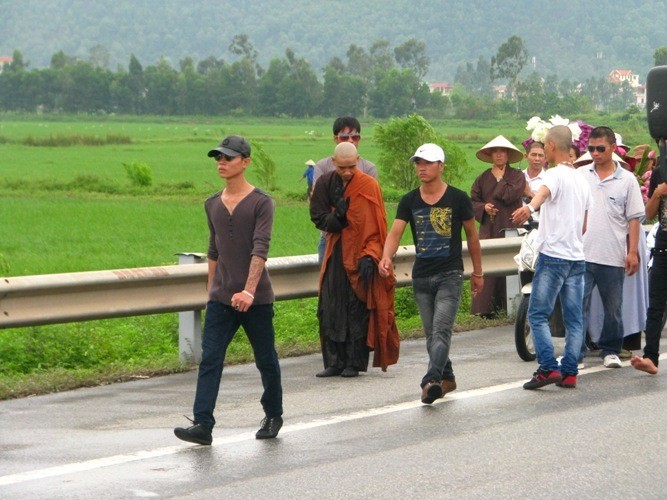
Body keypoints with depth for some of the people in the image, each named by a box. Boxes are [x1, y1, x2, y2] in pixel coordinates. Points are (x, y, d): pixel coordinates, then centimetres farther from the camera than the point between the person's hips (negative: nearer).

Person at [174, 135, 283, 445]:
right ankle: (202, 425, -13)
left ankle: (273, 416, 28)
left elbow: (260, 249, -17)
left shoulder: (261, 203, -7)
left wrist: (249, 290, -28)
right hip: (220, 299, 4)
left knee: (266, 361, 9)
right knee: (210, 360, -8)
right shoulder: (212, 205, 10)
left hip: (256, 299, -4)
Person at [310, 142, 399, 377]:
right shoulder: (325, 184, 2)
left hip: (360, 258, -4)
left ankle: (354, 363, 3)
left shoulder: (369, 186, -8)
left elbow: (377, 226, -7)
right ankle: (334, 362, 5)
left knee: (358, 311, -3)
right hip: (335, 256, 4)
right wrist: (337, 215, -18)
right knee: (329, 311, 0)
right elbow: (318, 217, 2)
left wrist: (370, 256, -18)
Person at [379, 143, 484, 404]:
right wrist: (386, 257, -28)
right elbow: (395, 232, -7)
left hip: (450, 275, -4)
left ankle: (431, 380, -28)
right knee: (431, 334, 11)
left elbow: (472, 234, 8)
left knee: (441, 331, -17)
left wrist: (478, 272, 12)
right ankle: (447, 378, 26)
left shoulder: (458, 199, -2)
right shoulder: (409, 201, 4)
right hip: (421, 276, 4)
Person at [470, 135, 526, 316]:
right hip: (489, 229, 3)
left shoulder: (517, 176, 5)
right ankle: (486, 308, -3)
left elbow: (510, 196, -11)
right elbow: (473, 201, 15)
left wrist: (500, 179, 0)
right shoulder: (483, 178, 15)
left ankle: (508, 305, -3)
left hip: (510, 229, -2)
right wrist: (484, 207, -4)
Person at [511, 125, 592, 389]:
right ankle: (569, 372, 6)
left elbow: (544, 191, -34)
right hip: (577, 257, 8)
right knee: (574, 319, 7)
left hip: (552, 256, -8)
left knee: (538, 315, -4)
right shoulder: (582, 181, 17)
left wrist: (529, 207, -54)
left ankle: (548, 368, -14)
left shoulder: (556, 174, -8)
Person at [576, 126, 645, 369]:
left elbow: (634, 218, 3)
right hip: (582, 255, 0)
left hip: (613, 257, 0)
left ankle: (610, 350, 23)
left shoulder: (627, 180, 3)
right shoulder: (580, 175, 7)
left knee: (613, 309, 9)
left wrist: (633, 252, -4)